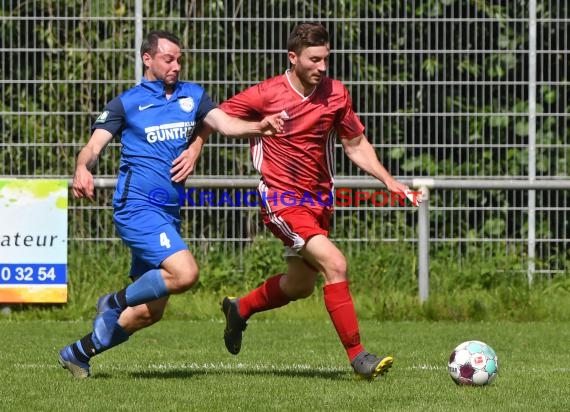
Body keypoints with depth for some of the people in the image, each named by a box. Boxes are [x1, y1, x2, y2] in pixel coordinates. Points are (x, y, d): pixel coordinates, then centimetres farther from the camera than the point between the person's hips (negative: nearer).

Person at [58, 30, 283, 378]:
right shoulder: (127, 103, 2)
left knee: (150, 312, 7)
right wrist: (83, 169, -28)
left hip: (169, 214, 6)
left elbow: (225, 123, -1)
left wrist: (258, 127, -22)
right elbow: (95, 145, -5)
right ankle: (116, 303, -4)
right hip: (138, 206, -6)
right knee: (185, 273, -26)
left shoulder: (193, 96, 13)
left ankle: (78, 353, 21)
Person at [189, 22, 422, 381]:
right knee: (335, 264, -23)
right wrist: (193, 153, -16)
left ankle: (239, 309, 46)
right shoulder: (264, 95, -12)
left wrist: (388, 181, 1)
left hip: (319, 200, 6)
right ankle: (357, 354, -17)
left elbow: (356, 145, 12)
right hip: (281, 199, -6)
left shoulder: (336, 94, 0)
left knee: (300, 286, 18)